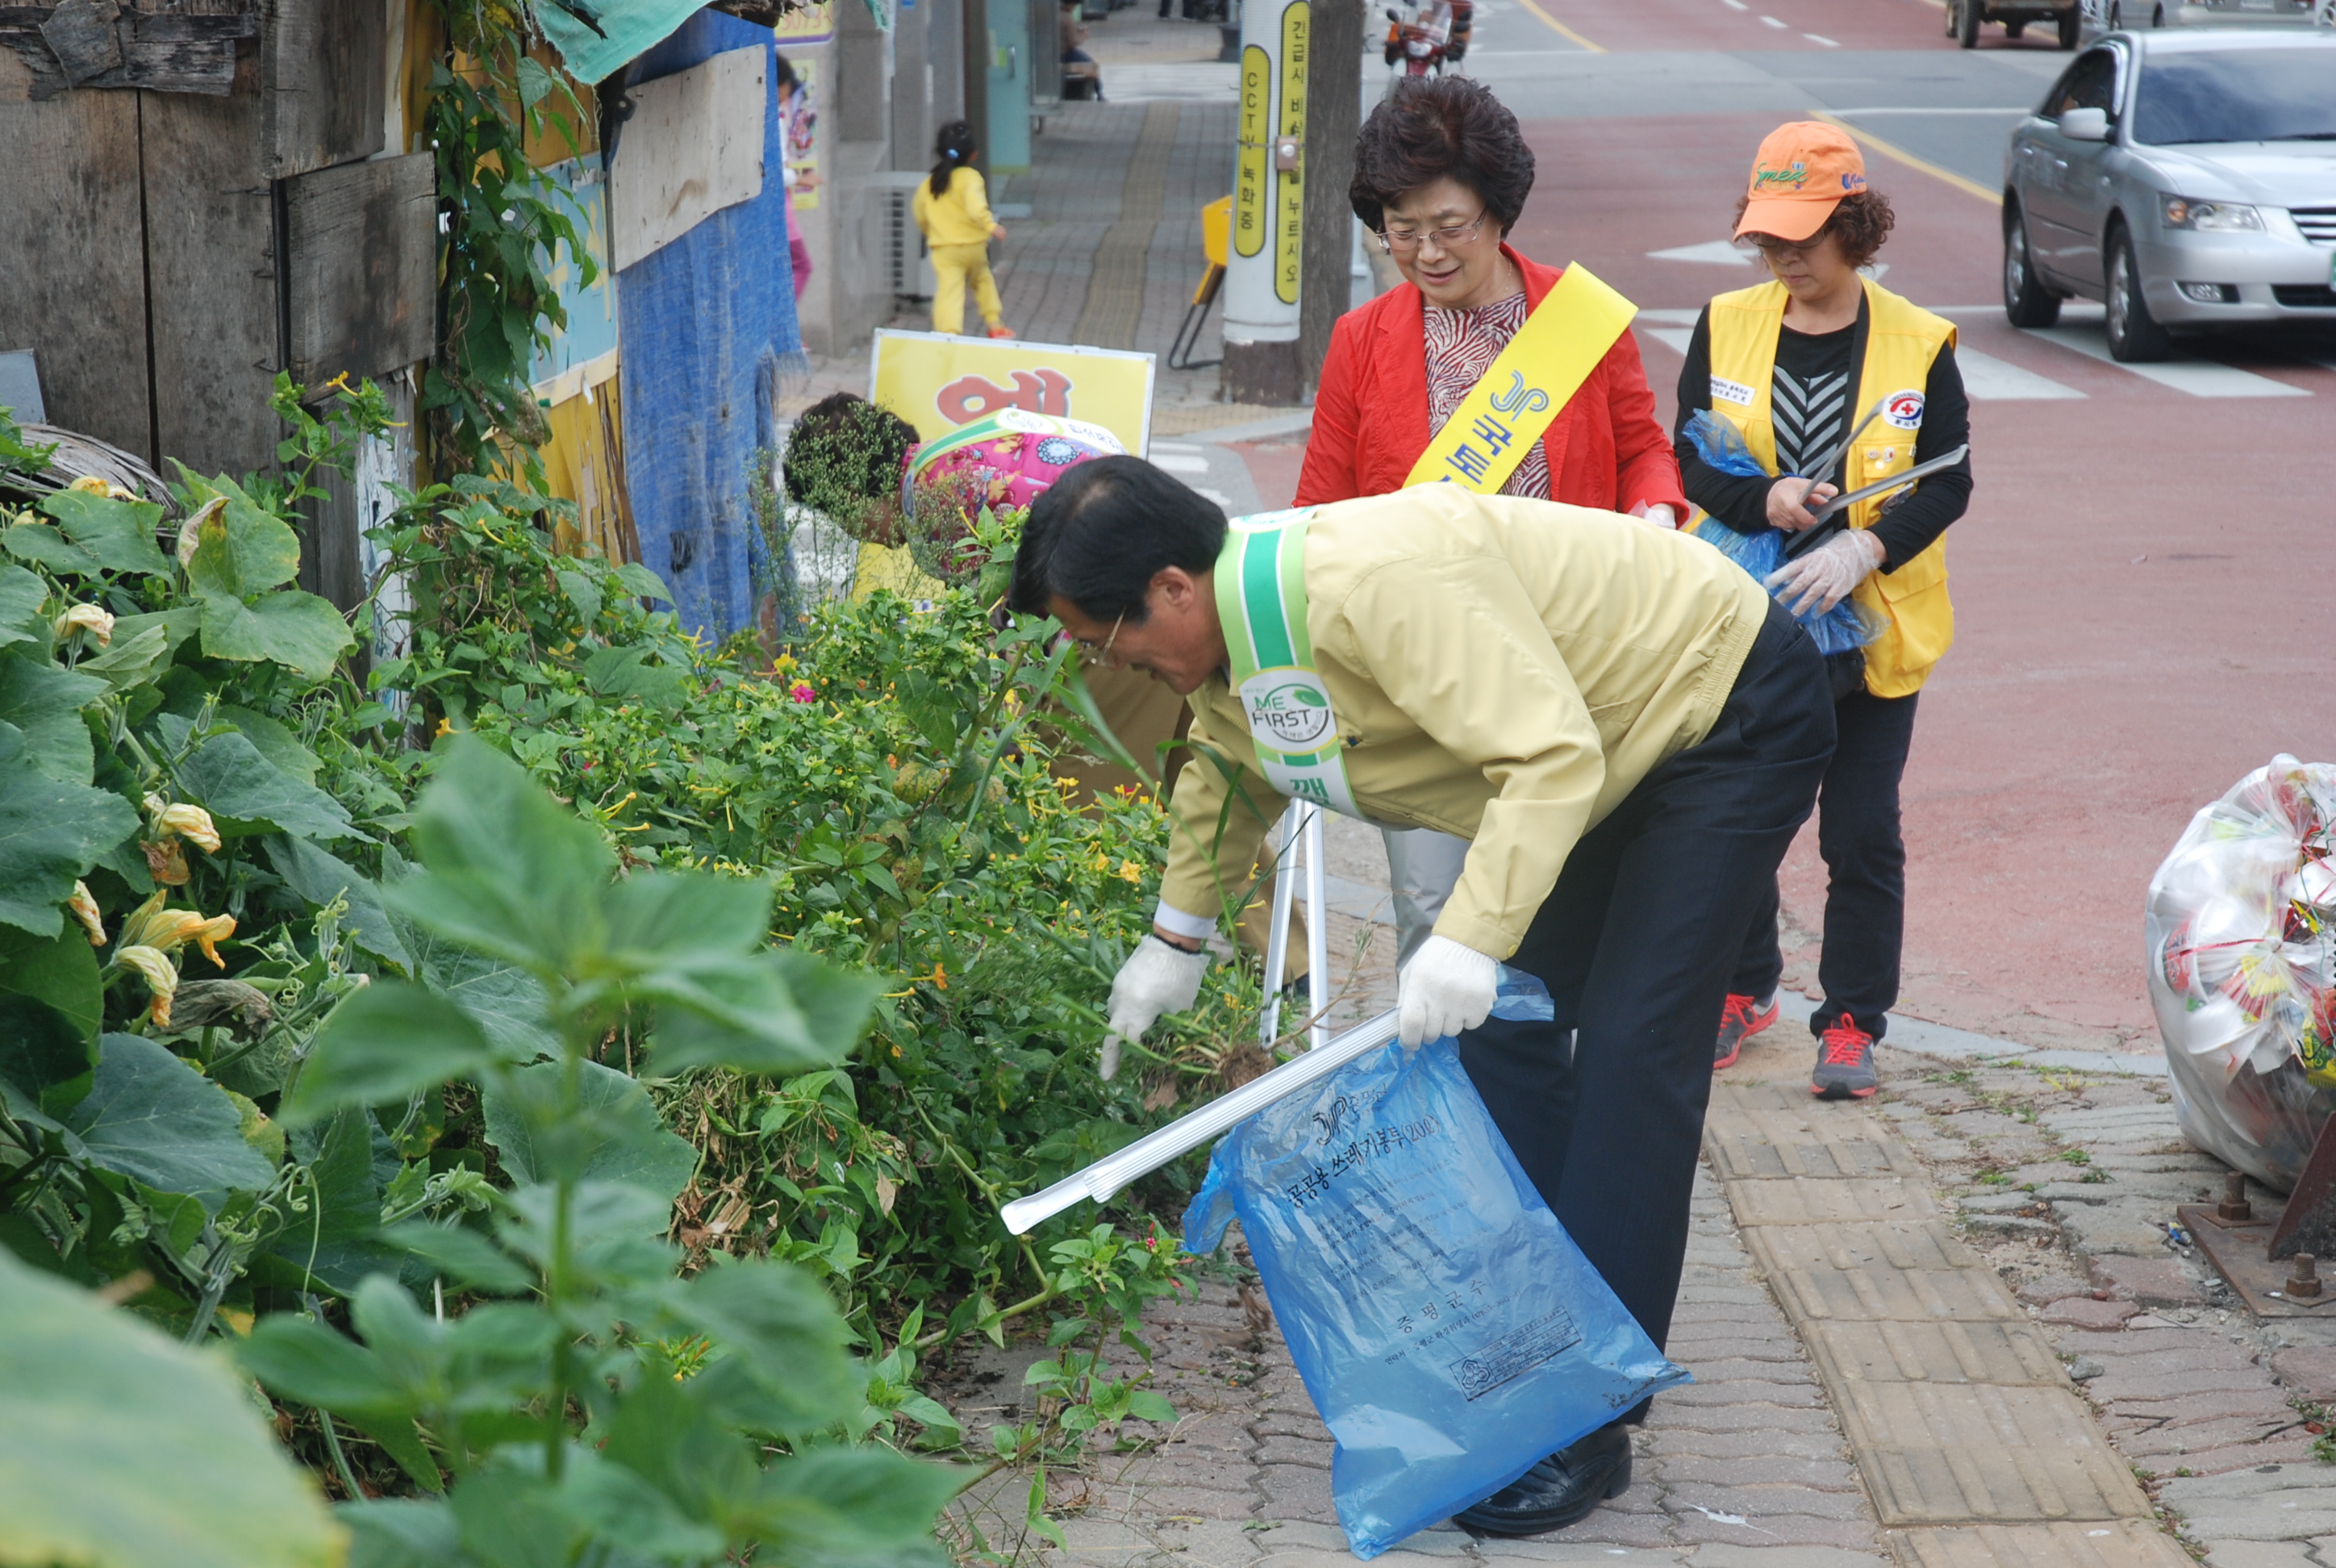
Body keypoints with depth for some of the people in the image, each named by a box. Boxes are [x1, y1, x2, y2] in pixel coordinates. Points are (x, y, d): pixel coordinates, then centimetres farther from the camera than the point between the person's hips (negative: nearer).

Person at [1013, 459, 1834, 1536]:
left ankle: (1587, 1428, -15)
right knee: (1504, 1031, 8)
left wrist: (1471, 940, -43)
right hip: (1611, 747, 10)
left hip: (1732, 712, -10)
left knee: (1629, 1050, -16)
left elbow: (1552, 754, -38)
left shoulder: (1377, 581, -36)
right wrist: (1175, 938, 26)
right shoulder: (1229, 640, -4)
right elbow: (1226, 780, 20)